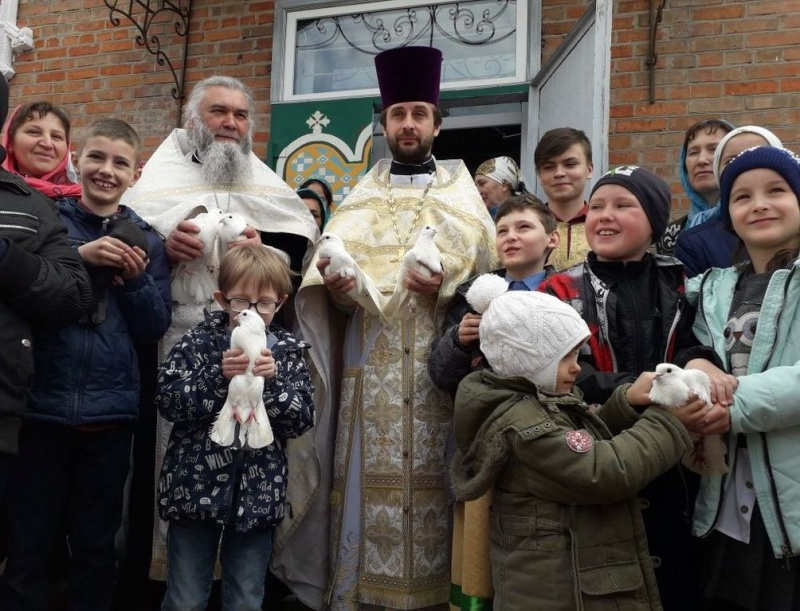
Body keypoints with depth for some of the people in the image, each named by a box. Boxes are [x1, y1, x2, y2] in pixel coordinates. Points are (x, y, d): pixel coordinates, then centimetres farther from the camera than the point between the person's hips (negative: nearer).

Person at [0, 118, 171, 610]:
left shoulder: (145, 240, 6)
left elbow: (156, 328, 3)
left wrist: (137, 279, -12)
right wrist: (79, 257, -18)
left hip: (110, 412, 1)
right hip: (43, 404, -1)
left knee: (97, 544, 14)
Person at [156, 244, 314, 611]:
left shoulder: (287, 353, 3)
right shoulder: (199, 342, -2)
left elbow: (301, 421, -4)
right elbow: (168, 401, -11)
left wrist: (271, 381, -19)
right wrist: (219, 376, -23)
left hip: (257, 494, 2)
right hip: (196, 486, -1)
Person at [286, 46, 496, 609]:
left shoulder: (463, 197, 10)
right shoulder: (360, 200, 13)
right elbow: (331, 292, 6)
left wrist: (446, 288, -16)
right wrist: (336, 287, -16)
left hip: (437, 371, -1)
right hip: (370, 370, 1)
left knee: (431, 486, 0)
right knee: (368, 484, 1)